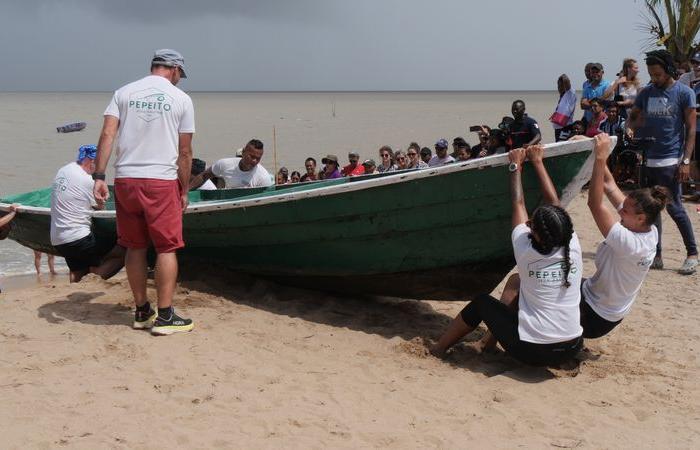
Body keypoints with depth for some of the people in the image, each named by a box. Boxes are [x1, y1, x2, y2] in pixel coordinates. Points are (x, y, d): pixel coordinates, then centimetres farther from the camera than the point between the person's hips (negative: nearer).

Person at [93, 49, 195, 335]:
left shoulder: (124, 92, 10)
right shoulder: (181, 99, 3)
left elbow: (107, 134, -2)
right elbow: (185, 151, 3)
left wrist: (99, 177, -4)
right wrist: (184, 190, 10)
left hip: (125, 180, 4)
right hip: (161, 182, -4)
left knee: (135, 247, 13)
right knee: (167, 248, 3)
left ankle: (142, 312, 22)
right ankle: (164, 316, 4)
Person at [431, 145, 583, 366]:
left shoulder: (527, 252, -16)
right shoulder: (573, 248, -8)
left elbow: (518, 204, -2)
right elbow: (553, 202, 5)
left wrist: (516, 165, 11)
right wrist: (537, 162, 13)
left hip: (532, 352, -5)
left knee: (481, 302, 19)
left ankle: (438, 348, 31)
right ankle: (492, 337, 30)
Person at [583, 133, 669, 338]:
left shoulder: (630, 243, -34)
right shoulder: (650, 231, -10)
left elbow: (595, 204, -41)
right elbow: (610, 185, -6)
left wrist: (600, 159, -41)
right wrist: (597, 151, -8)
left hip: (595, 318, -8)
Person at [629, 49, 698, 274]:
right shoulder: (646, 93, 9)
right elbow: (632, 117, 20)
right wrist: (633, 125, -5)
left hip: (670, 162, -5)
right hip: (647, 160, 5)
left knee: (674, 207, -4)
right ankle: (656, 255, 17)